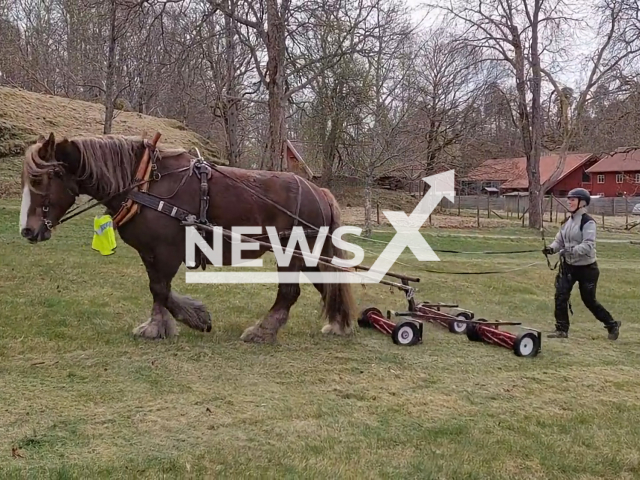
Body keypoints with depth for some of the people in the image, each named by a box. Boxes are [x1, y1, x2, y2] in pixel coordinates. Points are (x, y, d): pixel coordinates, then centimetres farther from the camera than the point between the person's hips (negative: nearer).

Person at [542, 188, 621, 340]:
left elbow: (588, 245, -25)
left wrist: (572, 250, -38)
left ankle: (612, 325, 26)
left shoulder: (588, 222, -15)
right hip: (568, 266, 6)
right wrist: (551, 248, -12)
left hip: (586, 267, -6)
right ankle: (562, 329, 3)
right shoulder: (568, 222, 7)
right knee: (560, 296, -6)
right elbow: (559, 241, 9)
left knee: (589, 300, 5)